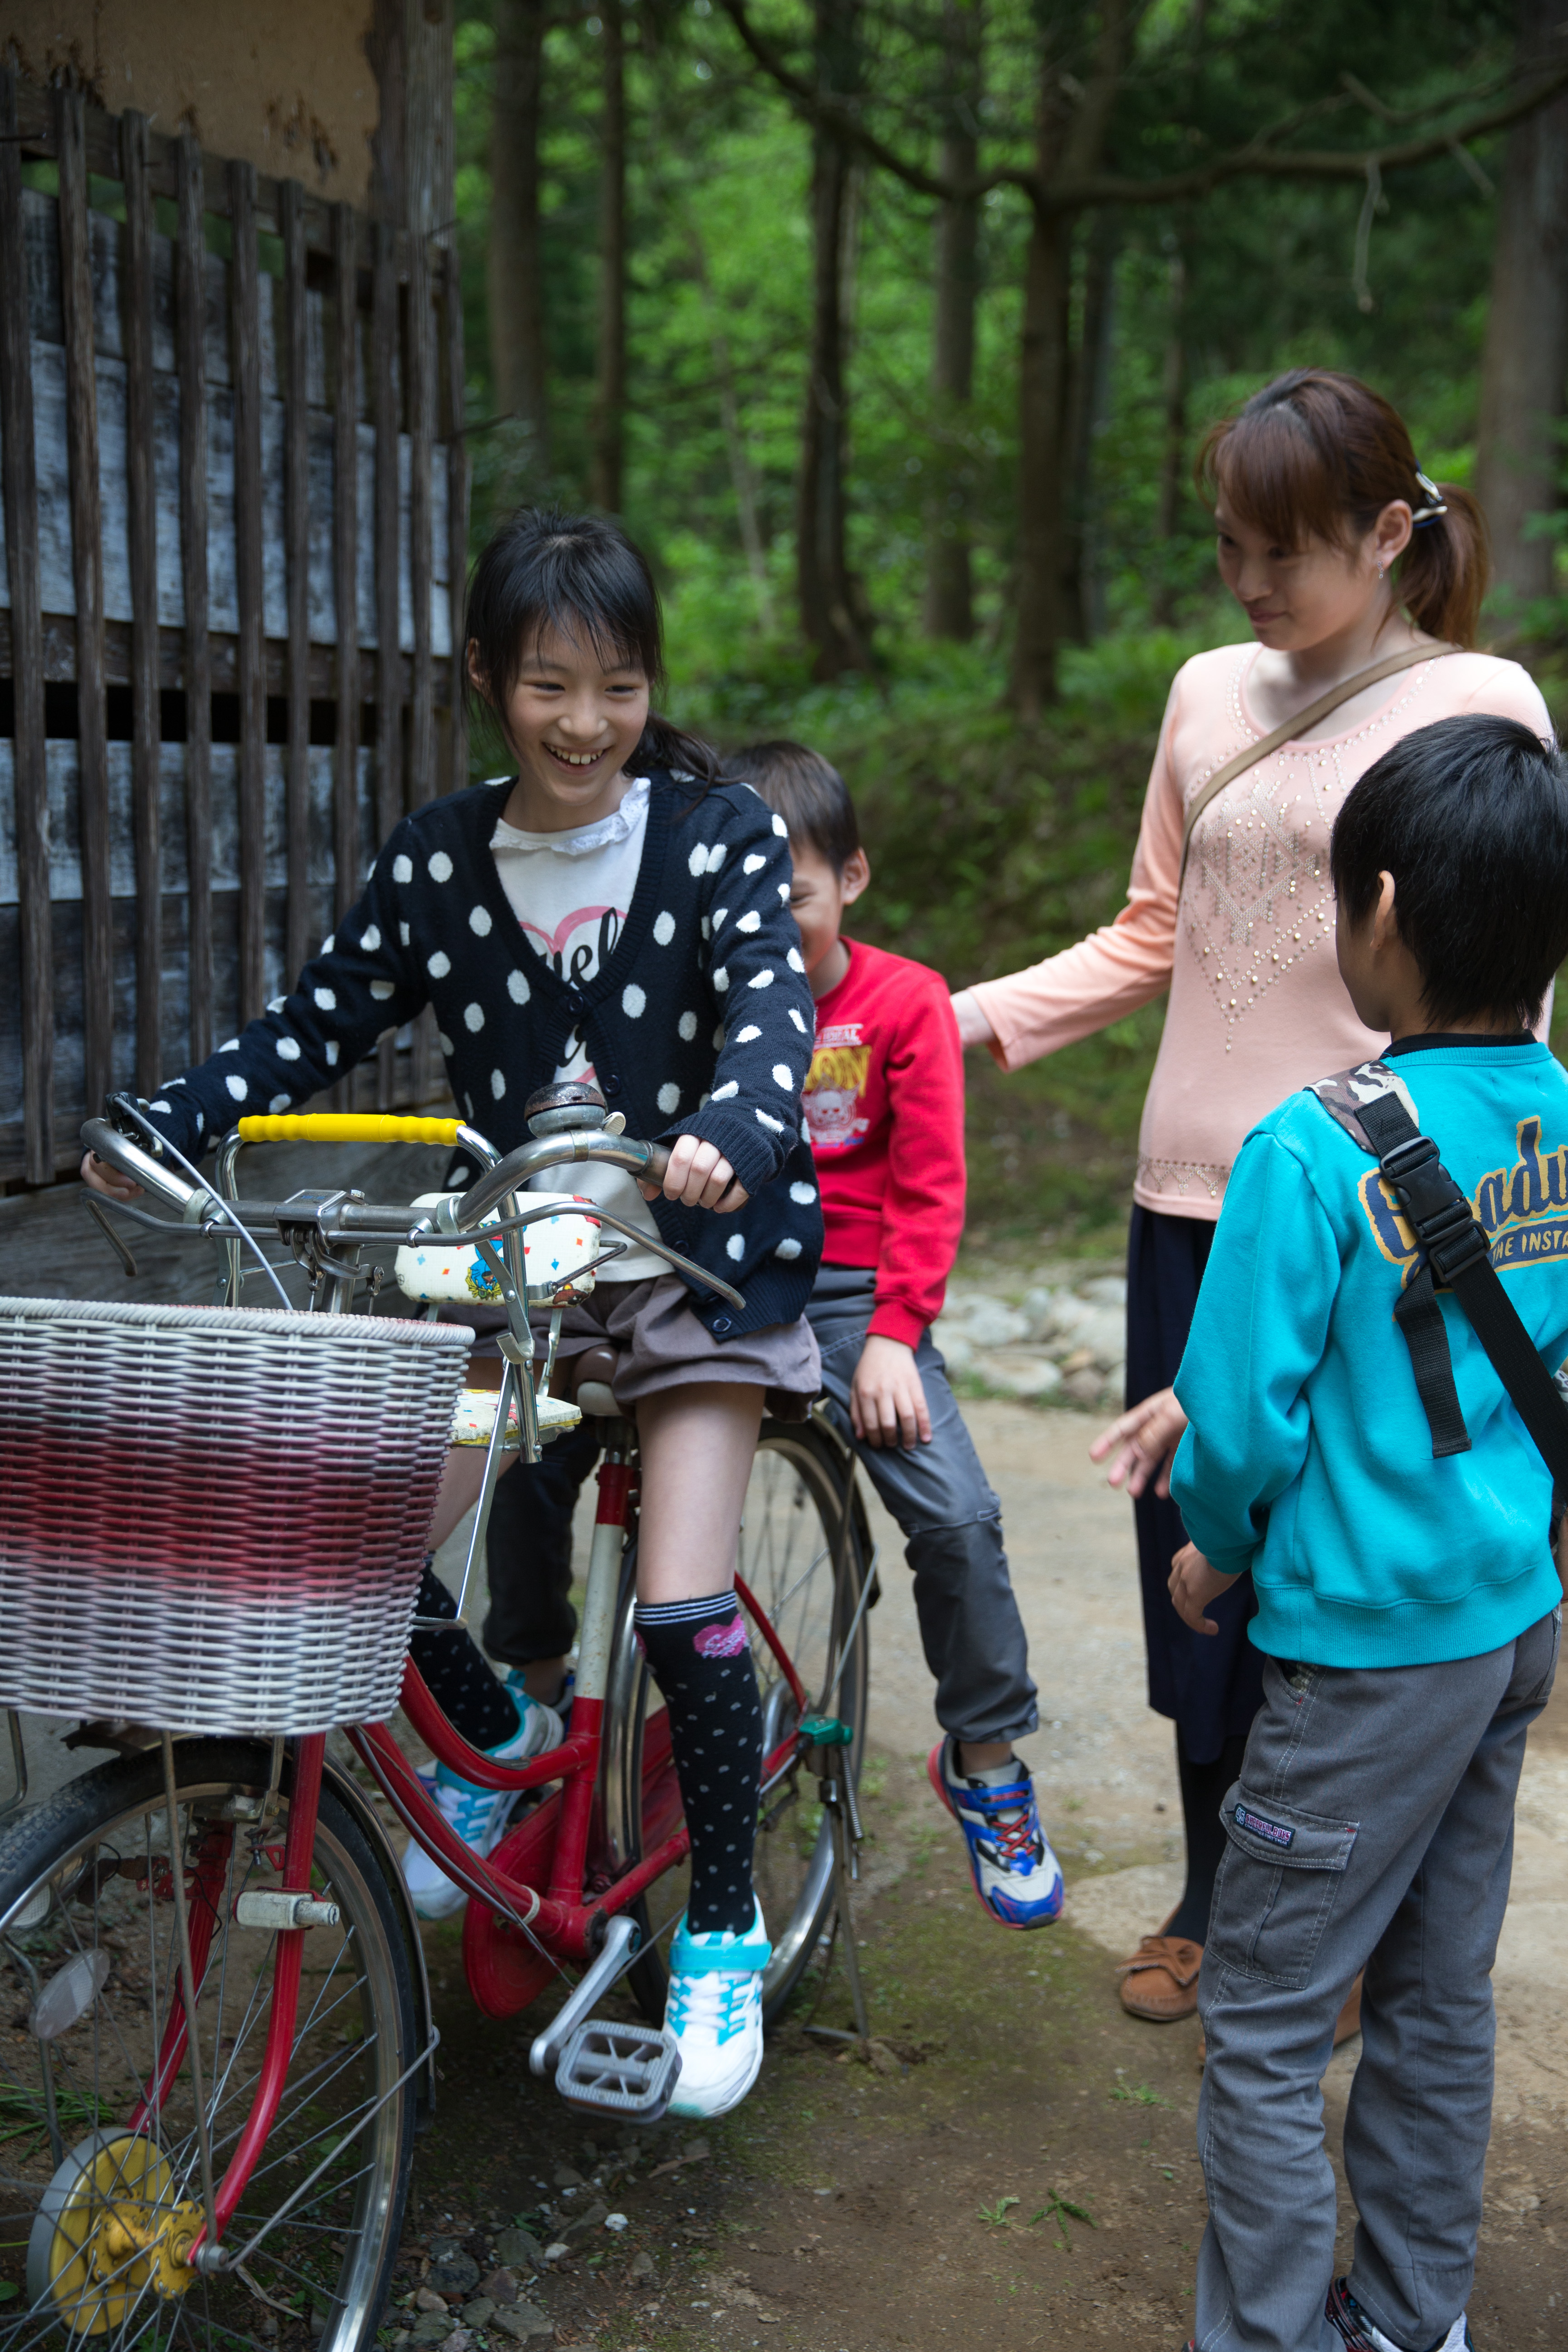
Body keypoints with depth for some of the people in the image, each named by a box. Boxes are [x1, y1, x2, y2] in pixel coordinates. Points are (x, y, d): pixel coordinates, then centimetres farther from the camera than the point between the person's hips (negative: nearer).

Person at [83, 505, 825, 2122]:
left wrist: (730, 1136, -41)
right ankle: (494, 1738, 24)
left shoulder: (719, 838, -7)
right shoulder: (439, 860, 0)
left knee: (681, 1607, -13)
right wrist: (167, 1125, -9)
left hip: (692, 1255, -3)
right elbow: (316, 1028, 5)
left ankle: (725, 1929, 11)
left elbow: (771, 1014, -19)